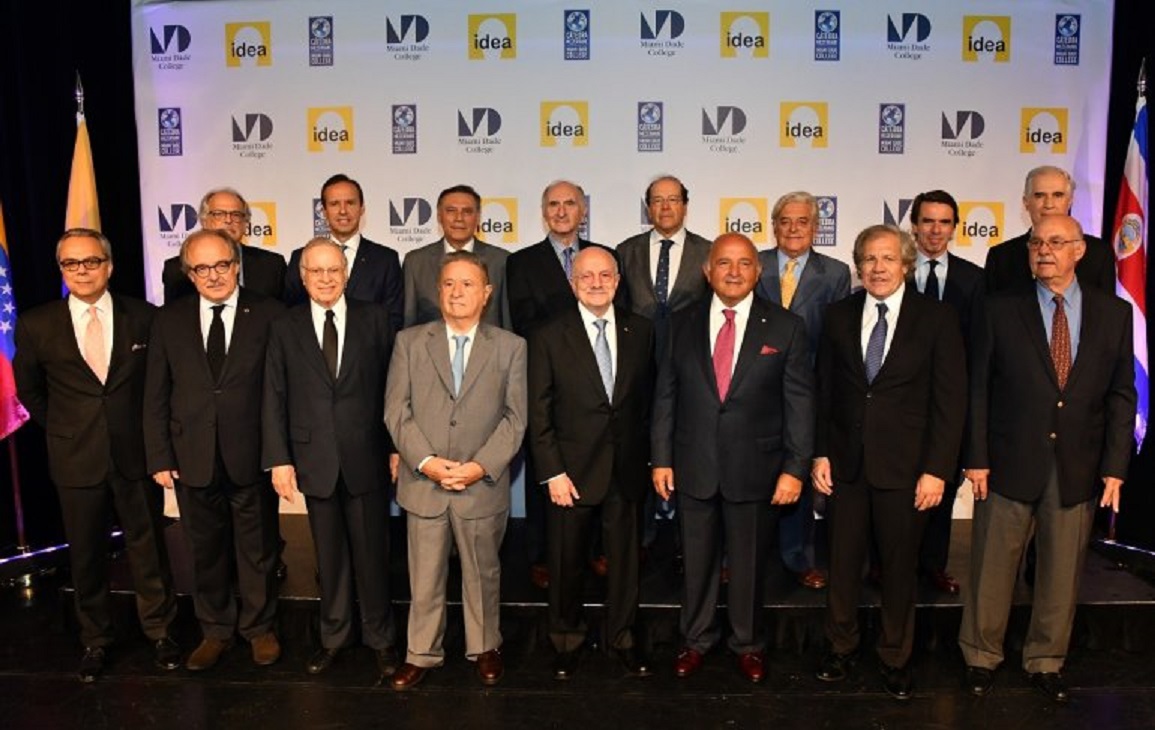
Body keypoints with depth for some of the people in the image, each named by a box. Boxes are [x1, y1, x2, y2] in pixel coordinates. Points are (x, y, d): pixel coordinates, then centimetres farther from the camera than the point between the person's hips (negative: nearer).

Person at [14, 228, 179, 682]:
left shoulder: (143, 317, -4)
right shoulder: (36, 325, -3)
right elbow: (28, 390, 12)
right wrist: (63, 431, 11)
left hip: (137, 454, 0)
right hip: (77, 459, 1)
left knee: (149, 547, 10)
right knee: (86, 555, 13)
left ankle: (159, 630, 28)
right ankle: (95, 640, 31)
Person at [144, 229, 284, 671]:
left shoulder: (269, 315, -4)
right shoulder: (169, 320, 3)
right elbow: (156, 397, 5)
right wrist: (159, 458, 0)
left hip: (252, 456, -2)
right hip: (192, 459, 2)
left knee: (257, 549, 13)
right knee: (206, 550, 16)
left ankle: (259, 627, 33)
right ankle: (215, 631, 35)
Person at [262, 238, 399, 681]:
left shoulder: (374, 319, 0)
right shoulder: (285, 328, 3)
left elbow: (391, 385, 0)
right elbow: (274, 399, 2)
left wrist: (397, 448, -2)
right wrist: (279, 460, -4)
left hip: (366, 457, -1)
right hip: (315, 459, 1)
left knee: (372, 551, 8)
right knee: (329, 555, 14)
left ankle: (380, 637, 26)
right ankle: (335, 635, 32)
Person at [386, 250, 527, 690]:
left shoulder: (510, 347, 2)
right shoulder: (410, 341, 4)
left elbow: (514, 417, -2)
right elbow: (397, 411, -1)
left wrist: (481, 466, -13)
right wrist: (425, 461, -13)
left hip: (484, 485, 0)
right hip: (423, 483, 0)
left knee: (483, 574, 15)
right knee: (424, 579, 10)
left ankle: (483, 648, 34)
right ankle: (422, 654, 28)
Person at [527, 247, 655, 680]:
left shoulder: (641, 331, 3)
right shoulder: (549, 337, -5)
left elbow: (648, 399, 6)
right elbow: (539, 413, -6)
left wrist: (647, 458, 4)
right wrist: (553, 473, -10)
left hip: (627, 471, 2)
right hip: (573, 471, -2)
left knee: (625, 558, 13)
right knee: (567, 562, 12)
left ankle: (622, 638, 34)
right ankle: (566, 640, 34)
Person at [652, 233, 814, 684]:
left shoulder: (786, 327, -3)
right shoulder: (683, 325, 3)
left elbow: (800, 402, -3)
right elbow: (665, 395, 4)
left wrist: (794, 468, -8)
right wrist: (662, 458, 1)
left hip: (755, 469, -1)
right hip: (694, 468, 2)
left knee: (749, 563, 14)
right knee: (698, 561, 15)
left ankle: (748, 644, 35)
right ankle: (696, 640, 35)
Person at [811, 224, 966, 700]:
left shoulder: (936, 318, -4)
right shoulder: (839, 315, 4)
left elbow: (951, 399, -5)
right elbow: (824, 390, 6)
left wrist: (936, 469, -9)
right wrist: (820, 453, 1)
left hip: (905, 465, -2)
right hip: (845, 463, 2)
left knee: (899, 567, 11)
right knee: (843, 562, 12)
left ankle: (895, 657, 30)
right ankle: (841, 647, 31)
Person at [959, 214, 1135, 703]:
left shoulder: (1114, 313, 4)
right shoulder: (1000, 309, -1)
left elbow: (1121, 396, 5)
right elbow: (978, 389, -2)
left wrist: (1114, 467, -1)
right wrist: (976, 458, -6)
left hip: (1077, 469, 2)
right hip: (1010, 463, -2)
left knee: (1062, 572, 12)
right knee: (992, 568, 7)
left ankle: (1046, 662, 30)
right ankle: (981, 657, 25)